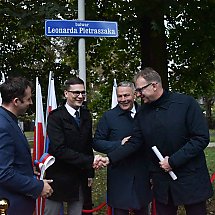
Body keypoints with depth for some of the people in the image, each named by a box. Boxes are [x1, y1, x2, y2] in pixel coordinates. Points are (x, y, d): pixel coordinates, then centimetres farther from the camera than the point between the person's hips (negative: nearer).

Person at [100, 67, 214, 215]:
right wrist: (110, 158, -9)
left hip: (191, 179, -4)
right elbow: (134, 142, 3)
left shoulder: (186, 103, -11)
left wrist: (173, 161, -17)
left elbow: (202, 138, -14)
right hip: (162, 181, 4)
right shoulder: (143, 113, 4)